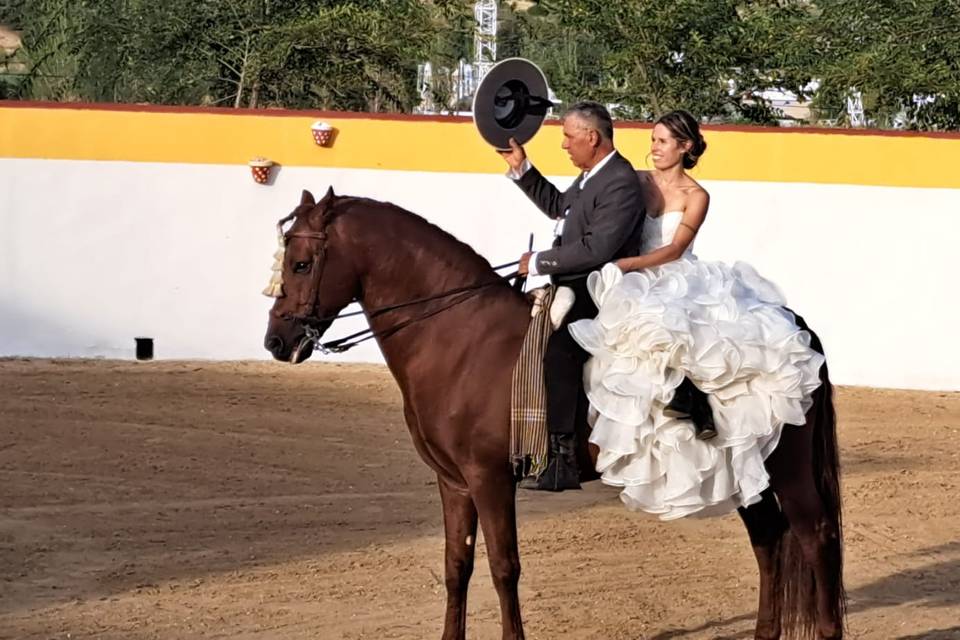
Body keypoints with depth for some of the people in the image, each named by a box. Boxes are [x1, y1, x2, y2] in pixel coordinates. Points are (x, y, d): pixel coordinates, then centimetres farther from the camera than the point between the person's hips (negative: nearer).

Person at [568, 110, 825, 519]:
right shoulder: (637, 183, 10)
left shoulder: (695, 197, -1)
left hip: (679, 285, -3)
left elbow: (673, 250, -12)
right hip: (638, 286, 3)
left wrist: (627, 265, -23)